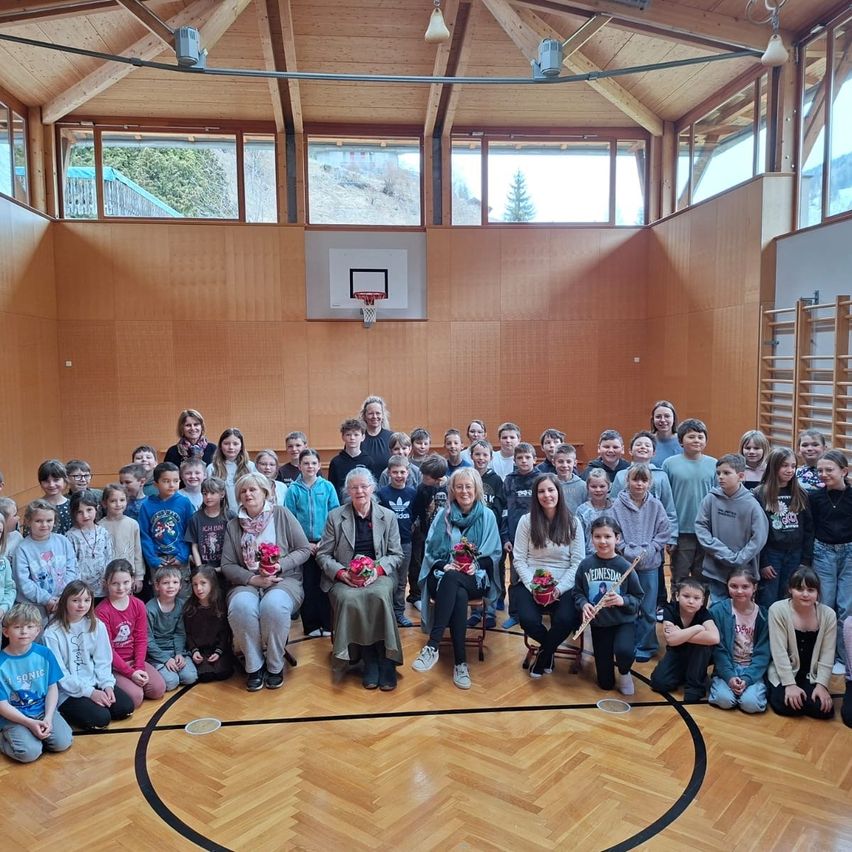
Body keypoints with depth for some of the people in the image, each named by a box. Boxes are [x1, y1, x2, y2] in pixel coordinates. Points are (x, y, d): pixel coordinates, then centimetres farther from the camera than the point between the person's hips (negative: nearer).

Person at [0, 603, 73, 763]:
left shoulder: (44, 653, -4)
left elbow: (52, 688, 2)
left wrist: (48, 717, -13)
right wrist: (30, 723, -20)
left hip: (43, 710, 3)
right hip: (13, 717, -3)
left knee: (63, 742, -16)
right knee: (30, 752, -24)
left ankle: (35, 736, 11)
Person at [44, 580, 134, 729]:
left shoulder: (97, 625, 0)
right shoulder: (52, 633, -13)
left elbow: (102, 661, 3)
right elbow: (59, 673, -14)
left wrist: (107, 684, -13)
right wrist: (89, 692, -19)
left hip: (95, 682, 5)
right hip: (68, 692, -4)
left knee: (126, 707, -11)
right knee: (100, 719, -21)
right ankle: (66, 712, 3)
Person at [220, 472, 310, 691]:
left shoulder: (282, 514, 4)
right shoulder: (233, 525, 11)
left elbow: (304, 549, 3)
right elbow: (227, 565, 6)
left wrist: (280, 565, -13)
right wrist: (253, 579, -11)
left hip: (284, 580, -2)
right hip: (248, 582, 2)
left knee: (274, 605, -35)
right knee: (240, 606, -33)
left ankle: (275, 666, -12)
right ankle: (254, 665, -12)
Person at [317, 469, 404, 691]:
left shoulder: (388, 516, 9)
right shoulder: (335, 517, 8)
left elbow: (396, 554, 9)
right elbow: (322, 555, 7)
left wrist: (377, 569, -12)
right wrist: (342, 573, -12)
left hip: (379, 574, 0)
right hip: (344, 578, 0)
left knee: (379, 595, -35)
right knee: (349, 599, -34)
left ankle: (385, 661, -23)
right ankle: (369, 661, -20)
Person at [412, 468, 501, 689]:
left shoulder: (487, 516, 6)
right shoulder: (443, 515, 8)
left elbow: (494, 553, 6)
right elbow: (431, 549, 7)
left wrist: (476, 565, -13)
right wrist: (444, 565, -12)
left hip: (475, 578, -1)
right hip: (444, 575, 1)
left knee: (451, 580, -39)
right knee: (459, 596, -37)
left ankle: (432, 646, -40)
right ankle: (460, 662, -34)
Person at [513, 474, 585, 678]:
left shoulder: (572, 523, 3)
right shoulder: (526, 521, 3)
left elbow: (577, 562, -1)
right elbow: (519, 559, 1)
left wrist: (559, 589, -14)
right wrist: (533, 586, -13)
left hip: (564, 586, 0)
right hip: (531, 584, 0)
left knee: (565, 620, -30)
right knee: (528, 620, -28)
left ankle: (544, 653, 6)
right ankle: (550, 649, 11)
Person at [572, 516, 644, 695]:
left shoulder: (624, 566, -13)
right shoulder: (586, 564, -9)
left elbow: (638, 598, -6)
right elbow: (577, 592, 1)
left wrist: (623, 601, -25)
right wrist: (583, 604, -19)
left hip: (623, 622, -2)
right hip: (598, 624, 2)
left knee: (624, 652, -35)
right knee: (605, 683, 6)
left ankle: (624, 673, 2)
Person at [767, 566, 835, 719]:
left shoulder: (828, 614, -7)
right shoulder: (778, 610, -16)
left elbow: (827, 655, -4)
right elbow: (779, 652, -16)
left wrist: (821, 685, -11)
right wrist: (790, 684, -19)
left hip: (812, 676, 3)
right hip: (783, 673, -3)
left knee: (824, 709, -18)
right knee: (786, 706, -25)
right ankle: (773, 690, 9)